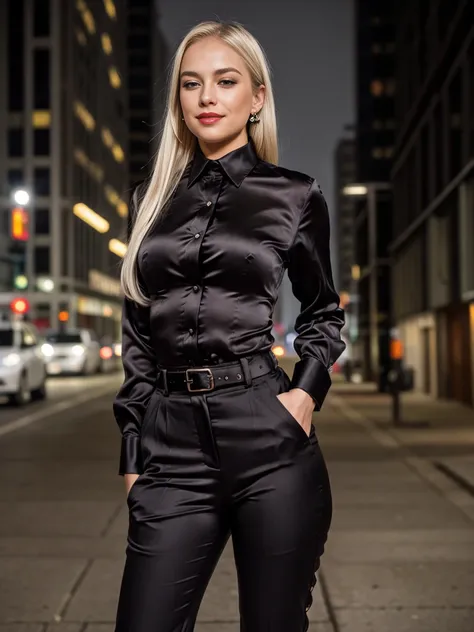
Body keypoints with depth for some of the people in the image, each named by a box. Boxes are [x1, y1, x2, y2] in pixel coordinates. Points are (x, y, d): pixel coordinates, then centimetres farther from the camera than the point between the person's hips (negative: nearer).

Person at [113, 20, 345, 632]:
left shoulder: (295, 195, 5)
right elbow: (136, 333, 14)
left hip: (269, 438, -2)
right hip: (172, 443, 3)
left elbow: (323, 311, 16)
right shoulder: (153, 197, 13)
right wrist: (133, 453, 10)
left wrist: (306, 391, -3)